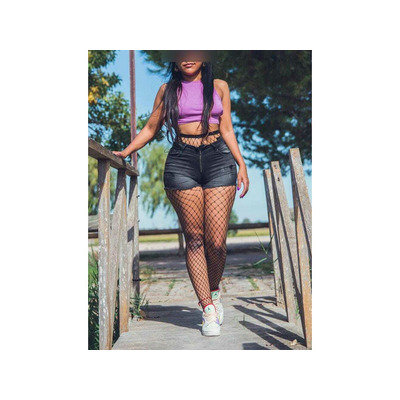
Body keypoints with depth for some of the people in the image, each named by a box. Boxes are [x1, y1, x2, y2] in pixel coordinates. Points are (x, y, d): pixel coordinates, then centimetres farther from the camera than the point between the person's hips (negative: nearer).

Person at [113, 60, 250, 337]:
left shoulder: (219, 86, 17)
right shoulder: (168, 90, 15)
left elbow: (227, 130, 15)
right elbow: (150, 129, 18)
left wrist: (242, 164, 7)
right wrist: (126, 152, 7)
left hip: (218, 159, 0)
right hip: (182, 161, 0)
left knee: (216, 242, -9)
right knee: (194, 239, -4)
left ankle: (215, 290, 20)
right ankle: (208, 308, 4)